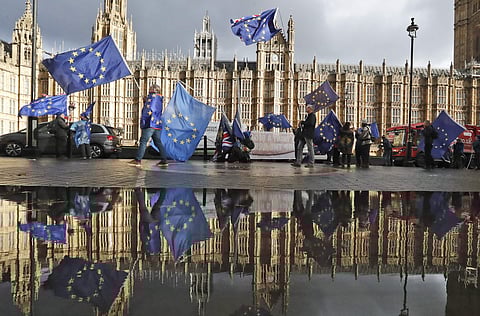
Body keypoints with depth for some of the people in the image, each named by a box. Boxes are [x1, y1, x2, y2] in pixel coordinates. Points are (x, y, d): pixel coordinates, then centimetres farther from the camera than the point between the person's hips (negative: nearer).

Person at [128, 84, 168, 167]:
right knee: (158, 142, 9)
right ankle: (164, 160, 6)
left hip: (150, 124, -9)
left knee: (143, 141, -8)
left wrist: (143, 121, -11)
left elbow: (148, 110, -13)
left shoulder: (152, 96, -6)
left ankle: (138, 160, -8)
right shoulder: (160, 98, 20)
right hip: (158, 124, 9)